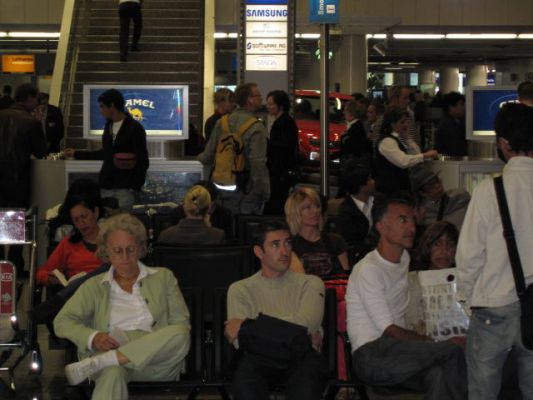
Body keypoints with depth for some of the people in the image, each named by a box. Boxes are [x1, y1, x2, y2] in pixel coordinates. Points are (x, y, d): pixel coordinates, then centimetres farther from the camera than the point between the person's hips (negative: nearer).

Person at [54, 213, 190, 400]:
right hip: (109, 355, -1)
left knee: (179, 335, -34)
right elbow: (62, 321, 10)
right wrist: (93, 337, -12)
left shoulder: (163, 277, 19)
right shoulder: (94, 286, 19)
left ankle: (92, 364, -34)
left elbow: (181, 325, 11)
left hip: (155, 362, 1)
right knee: (112, 373, -39)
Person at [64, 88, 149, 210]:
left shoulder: (135, 128, -7)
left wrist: (135, 188, -14)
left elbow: (143, 161, -8)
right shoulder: (109, 126, 13)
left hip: (125, 189, -6)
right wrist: (76, 154, 27)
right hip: (106, 186, 6)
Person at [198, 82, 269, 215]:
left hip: (224, 187, 6)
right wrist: (265, 193, -15)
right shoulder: (256, 127, -17)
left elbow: (209, 155, 6)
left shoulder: (222, 122, 1)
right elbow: (258, 164, -23)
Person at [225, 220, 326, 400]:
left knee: (310, 365, -37)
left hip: (301, 355, 0)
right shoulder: (240, 289, 15)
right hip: (260, 356, 0)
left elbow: (307, 323, -5)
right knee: (247, 366, -36)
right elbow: (240, 342, 0)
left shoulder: (310, 283, 16)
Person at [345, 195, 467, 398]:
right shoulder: (368, 269, -10)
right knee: (454, 350, -25)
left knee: (437, 376, -29)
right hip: (371, 355, -7)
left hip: (398, 352, 7)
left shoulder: (405, 258, 17)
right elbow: (389, 330, -13)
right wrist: (437, 343, -13)